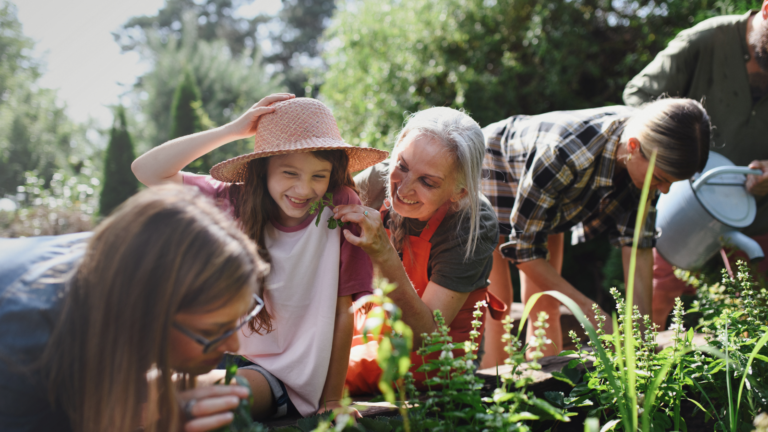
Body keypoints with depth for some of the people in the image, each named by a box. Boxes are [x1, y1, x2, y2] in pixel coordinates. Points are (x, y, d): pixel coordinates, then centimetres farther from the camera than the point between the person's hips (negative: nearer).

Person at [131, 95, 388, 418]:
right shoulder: (237, 201, -4)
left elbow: (342, 313, -6)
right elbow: (147, 170, -9)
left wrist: (332, 400, -3)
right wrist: (233, 131, -13)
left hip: (290, 374, -3)